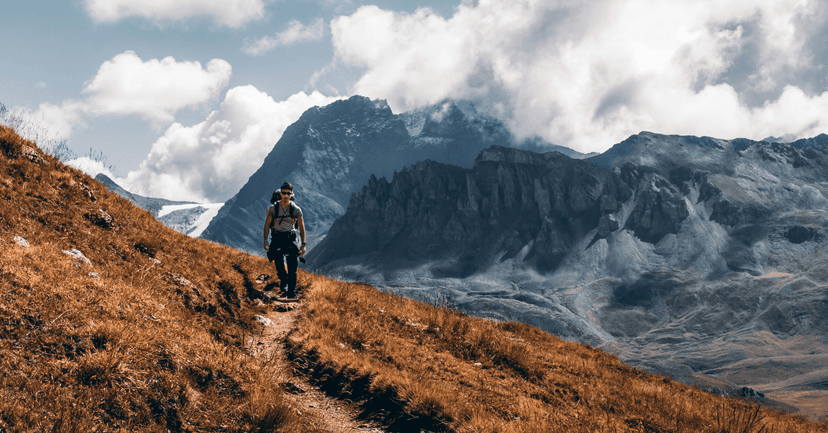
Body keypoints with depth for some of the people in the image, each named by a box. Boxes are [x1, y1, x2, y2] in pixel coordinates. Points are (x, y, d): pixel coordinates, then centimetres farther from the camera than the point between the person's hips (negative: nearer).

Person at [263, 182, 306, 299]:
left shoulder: (296, 209, 0)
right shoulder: (273, 208, 1)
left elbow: (301, 227, 2)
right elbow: (267, 224, 5)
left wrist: (303, 244, -5)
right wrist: (265, 240, -4)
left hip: (291, 238, 0)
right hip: (277, 238, 0)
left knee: (292, 266, -7)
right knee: (278, 258, -21)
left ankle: (291, 293, -2)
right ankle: (283, 280, 6)